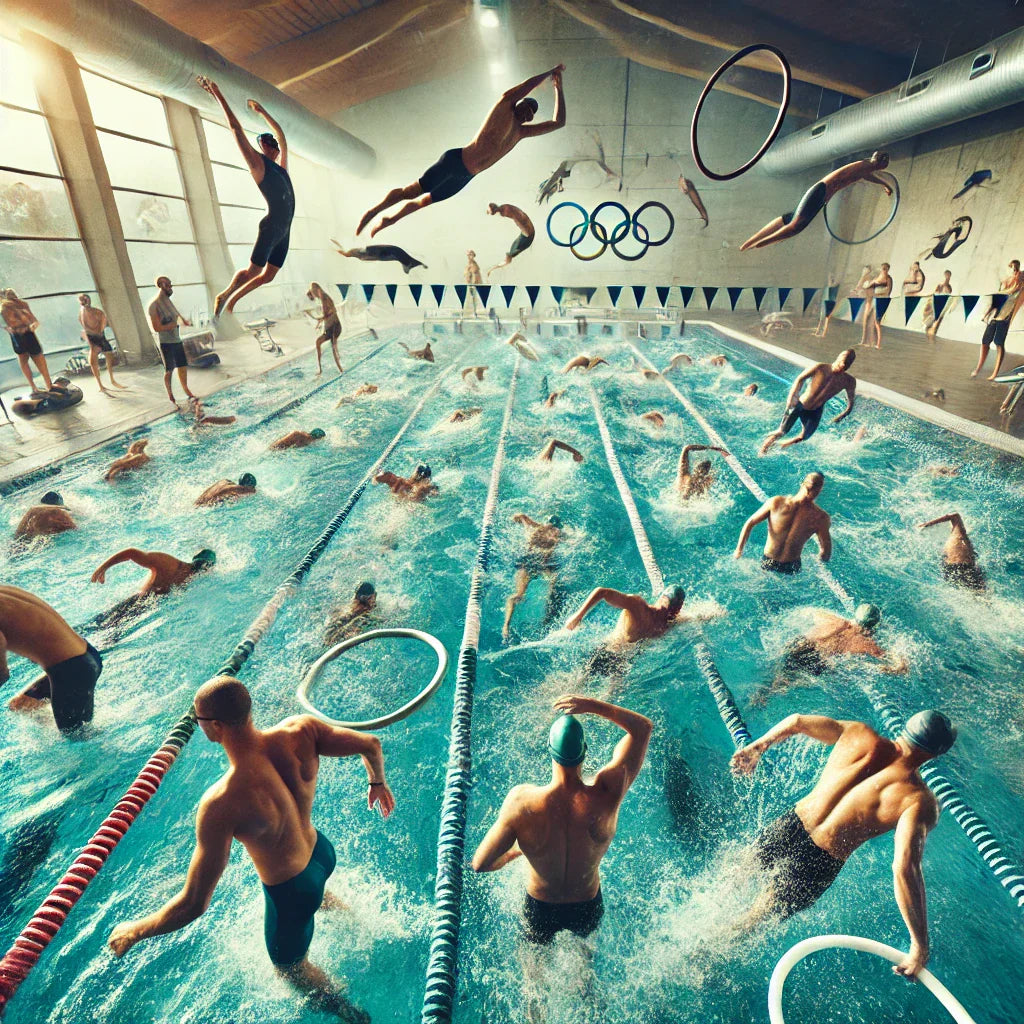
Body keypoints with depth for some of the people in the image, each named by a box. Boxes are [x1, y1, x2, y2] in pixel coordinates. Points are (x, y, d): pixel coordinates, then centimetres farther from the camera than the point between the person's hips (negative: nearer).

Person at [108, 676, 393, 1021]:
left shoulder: (221, 804, -39)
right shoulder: (301, 729, -27)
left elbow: (194, 903, -29)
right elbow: (370, 744, -16)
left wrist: (134, 931, -9)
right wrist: (378, 781, 6)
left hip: (291, 892, -5)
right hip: (321, 851, 5)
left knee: (291, 966, 30)